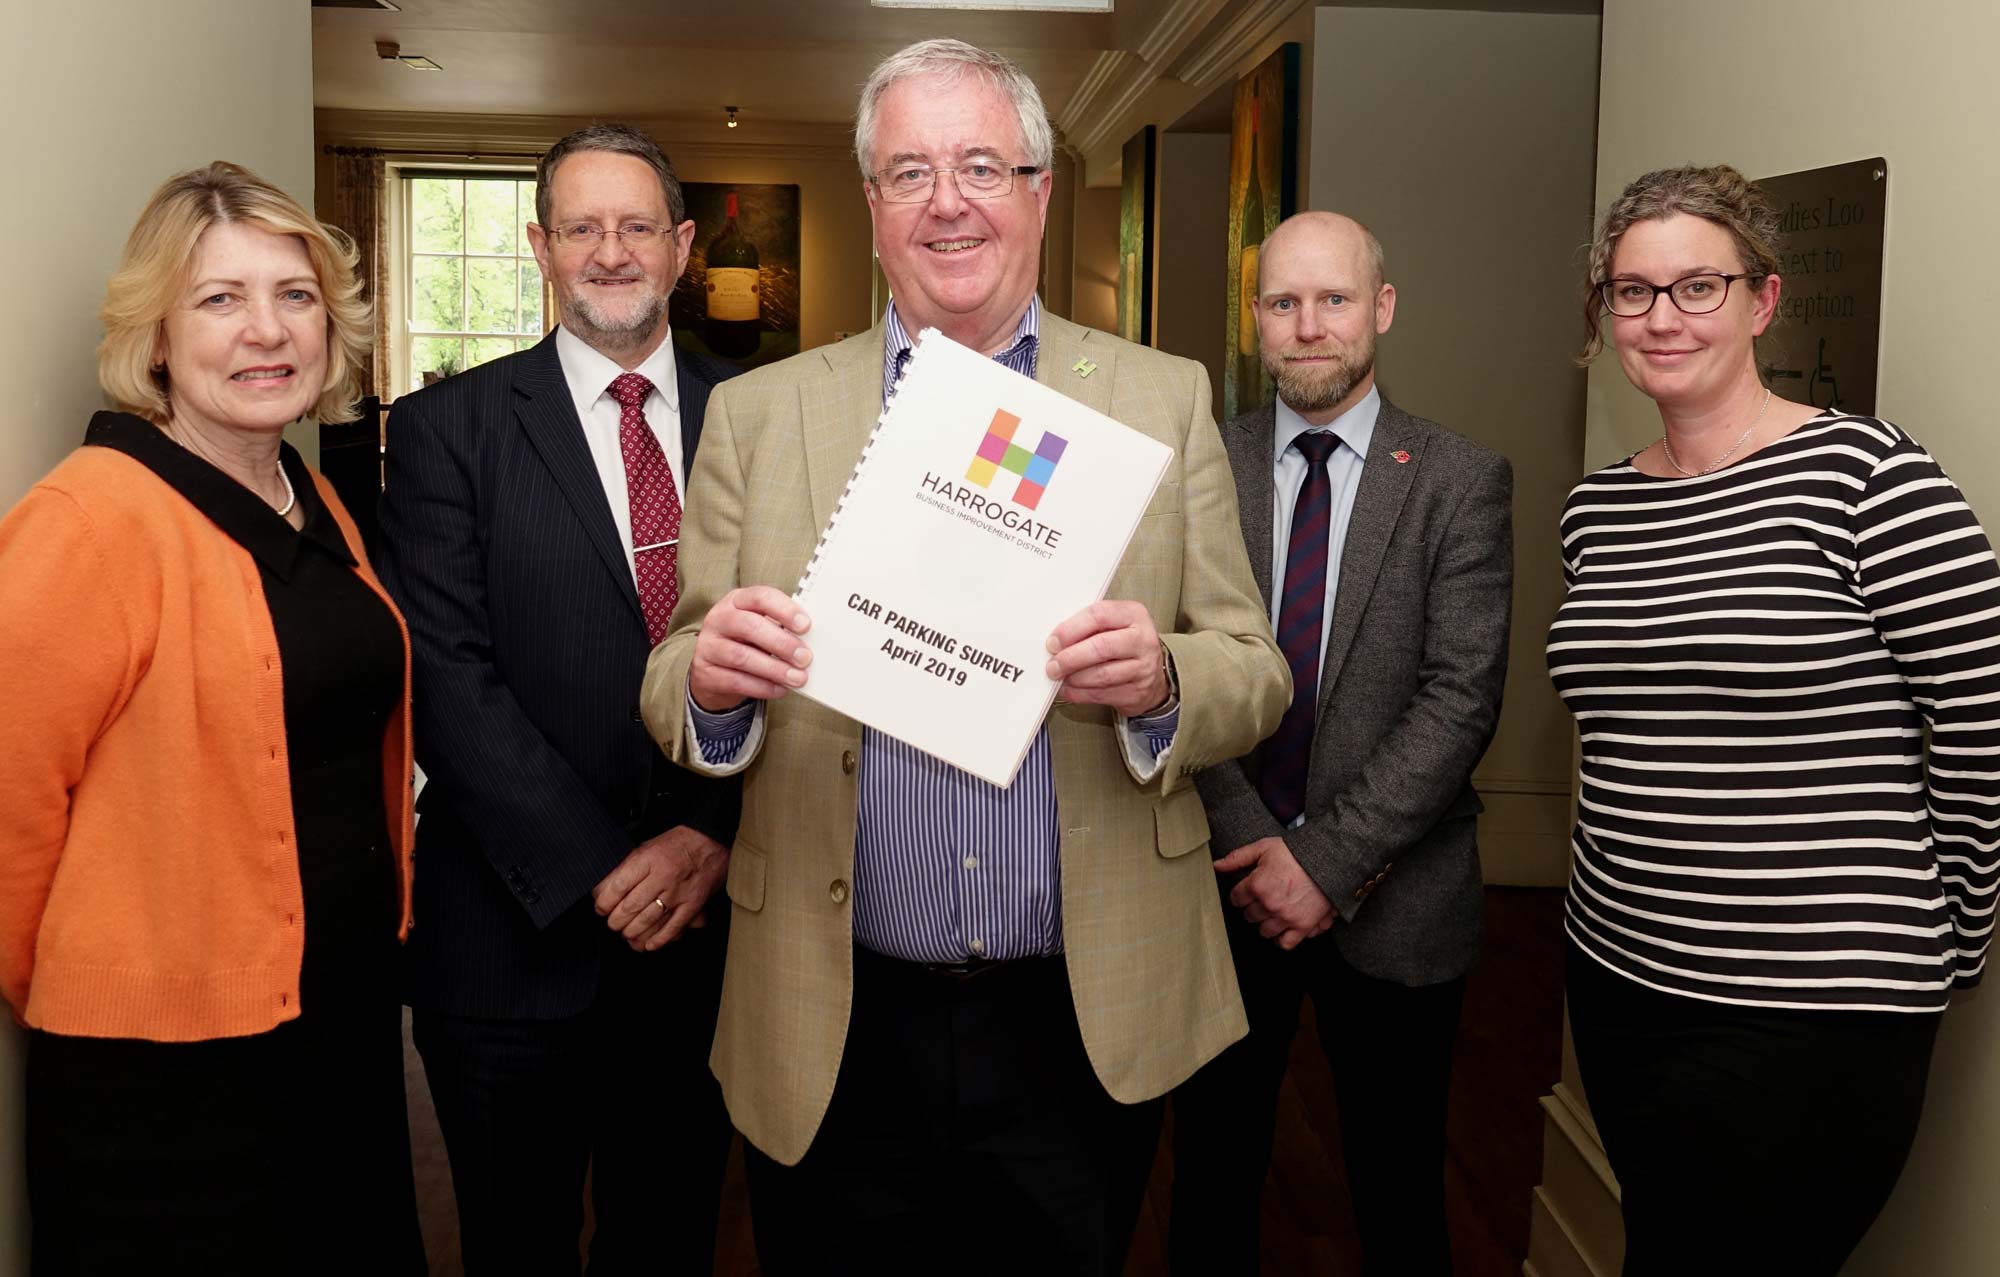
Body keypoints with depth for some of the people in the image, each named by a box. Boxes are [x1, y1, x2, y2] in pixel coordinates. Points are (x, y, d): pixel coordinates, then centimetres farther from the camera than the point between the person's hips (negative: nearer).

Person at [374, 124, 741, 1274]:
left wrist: (715, 836, -13)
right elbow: (448, 677, -10)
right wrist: (597, 872, -16)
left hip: (708, 918, 2)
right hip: (519, 934, -2)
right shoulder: (447, 428, -2)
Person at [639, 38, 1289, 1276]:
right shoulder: (760, 414, 2)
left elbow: (1255, 676, 0)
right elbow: (675, 692, 3)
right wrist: (711, 681, -21)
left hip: (1088, 1024, 0)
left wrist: (1159, 684, -22)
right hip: (838, 1034, 0)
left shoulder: (1165, 400, 1)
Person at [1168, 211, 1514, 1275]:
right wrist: (1254, 847, -14)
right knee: (1212, 1181, 15)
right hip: (1226, 885, 1)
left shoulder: (1462, 482, -3)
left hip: (1394, 902, -1)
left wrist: (1330, 858, -16)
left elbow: (1463, 698, -11)